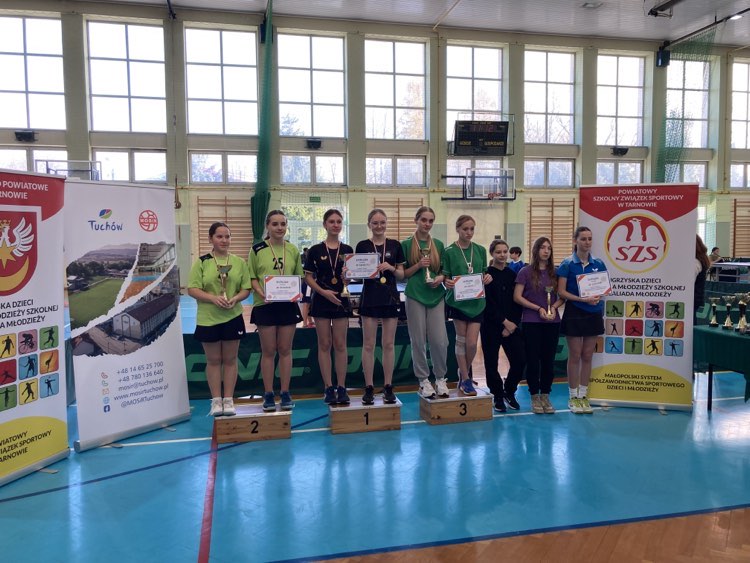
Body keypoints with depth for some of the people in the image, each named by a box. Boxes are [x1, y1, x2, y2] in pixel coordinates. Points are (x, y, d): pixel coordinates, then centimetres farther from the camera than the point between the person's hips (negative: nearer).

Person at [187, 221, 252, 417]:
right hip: (208, 319, -1)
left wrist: (235, 299, -16)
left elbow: (246, 288, 5)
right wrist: (213, 298, -21)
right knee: (213, 360, 8)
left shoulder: (239, 262, 5)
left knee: (230, 359, 8)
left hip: (233, 317, 1)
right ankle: (216, 401, 17)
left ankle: (228, 400, 17)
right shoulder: (202, 262, -2)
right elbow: (192, 289, -7)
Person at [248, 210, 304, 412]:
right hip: (264, 305, -2)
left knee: (285, 350, 7)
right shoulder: (257, 250, -1)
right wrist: (261, 293, -17)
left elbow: (299, 277, 11)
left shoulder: (293, 250, 7)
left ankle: (285, 394, 17)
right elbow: (252, 277, 0)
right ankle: (268, 395, 15)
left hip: (288, 304, 2)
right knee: (268, 351, 5)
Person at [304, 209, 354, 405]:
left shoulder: (347, 250, 4)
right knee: (324, 344, 4)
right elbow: (308, 277, -2)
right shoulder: (316, 250, 0)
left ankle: (341, 387, 13)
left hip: (341, 300, 1)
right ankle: (328, 388, 12)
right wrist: (323, 292, -15)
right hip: (321, 301, -1)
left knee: (340, 345, 5)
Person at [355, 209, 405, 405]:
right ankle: (369, 388, 13)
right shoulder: (362, 245, 1)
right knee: (368, 345, 3)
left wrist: (391, 268, -12)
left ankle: (388, 387, 16)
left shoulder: (395, 245, 5)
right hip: (370, 298, -1)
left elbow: (402, 275, 6)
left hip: (390, 298, 1)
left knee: (388, 344, 7)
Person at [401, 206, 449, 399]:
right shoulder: (406, 244, 1)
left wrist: (440, 278, -7)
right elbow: (403, 273, 1)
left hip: (436, 296, 2)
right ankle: (423, 380, 17)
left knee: (439, 340, -1)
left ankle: (440, 378, 18)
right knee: (418, 341, 2)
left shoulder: (438, 245, 9)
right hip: (415, 296, -2)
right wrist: (418, 265, -14)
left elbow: (443, 270, 14)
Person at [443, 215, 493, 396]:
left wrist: (487, 278, -8)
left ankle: (463, 372, 26)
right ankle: (465, 379, 19)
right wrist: (448, 284, -23)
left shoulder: (480, 250, 7)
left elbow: (483, 275, 14)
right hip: (458, 301, -2)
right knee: (461, 340, 5)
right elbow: (446, 278, -1)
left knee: (472, 343, 0)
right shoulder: (449, 252, -4)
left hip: (477, 301, 3)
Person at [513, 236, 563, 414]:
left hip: (552, 322, 3)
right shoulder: (526, 271, -2)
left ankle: (545, 396, 19)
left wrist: (554, 307, -9)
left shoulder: (554, 272, 8)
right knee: (533, 359, 2)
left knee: (549, 360, 7)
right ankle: (535, 397, 14)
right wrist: (538, 308, -12)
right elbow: (517, 297, -7)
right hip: (531, 322, -3)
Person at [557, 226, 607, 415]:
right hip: (574, 313, -4)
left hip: (594, 313, 4)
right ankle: (573, 397, 13)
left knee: (587, 356, 9)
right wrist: (583, 299, -20)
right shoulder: (567, 264, -6)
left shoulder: (598, 263, 5)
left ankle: (583, 395, 19)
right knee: (575, 356, 2)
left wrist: (598, 297, -12)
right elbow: (561, 291, -10)